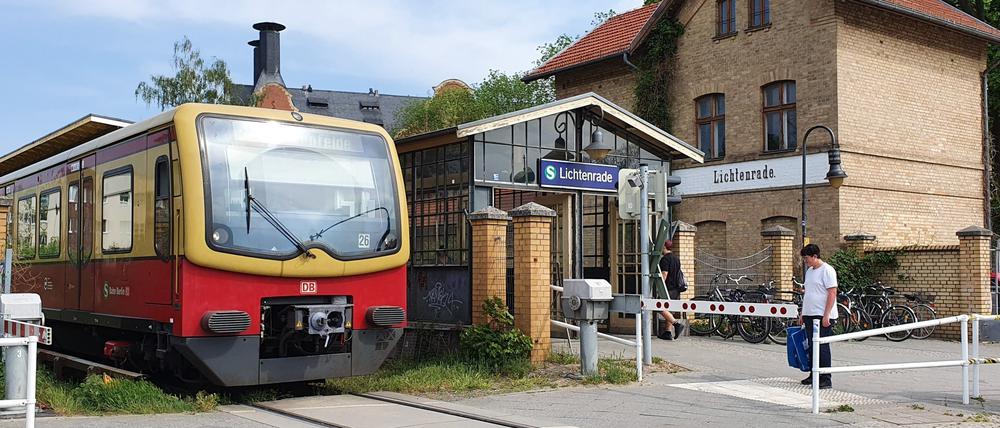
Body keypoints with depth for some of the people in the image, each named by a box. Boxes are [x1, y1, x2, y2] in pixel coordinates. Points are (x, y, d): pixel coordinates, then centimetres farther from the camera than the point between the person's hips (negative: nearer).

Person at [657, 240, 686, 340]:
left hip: (668, 289, -9)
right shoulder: (676, 258, 17)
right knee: (669, 310, 11)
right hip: (676, 289, 9)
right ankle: (668, 332, 10)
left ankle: (677, 324, -19)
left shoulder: (665, 259, -12)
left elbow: (664, 274, -19)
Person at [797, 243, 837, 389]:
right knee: (811, 347, 12)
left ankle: (826, 380, -3)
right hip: (809, 315, 8)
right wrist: (802, 314, 20)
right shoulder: (809, 271, 16)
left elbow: (832, 293, -16)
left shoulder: (827, 270, -11)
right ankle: (814, 375, 22)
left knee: (822, 347, -7)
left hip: (822, 316, -8)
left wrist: (826, 316, -20)